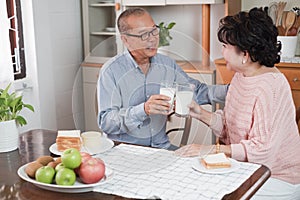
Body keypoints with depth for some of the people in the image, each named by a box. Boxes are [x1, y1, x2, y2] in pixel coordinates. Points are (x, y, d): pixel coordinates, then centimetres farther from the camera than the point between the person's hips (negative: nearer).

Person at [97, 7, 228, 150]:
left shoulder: (167, 64, 8)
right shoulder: (111, 71, -9)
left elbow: (198, 91, 14)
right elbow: (105, 122, -16)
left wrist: (229, 90, -4)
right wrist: (143, 110, -31)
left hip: (160, 145, 5)